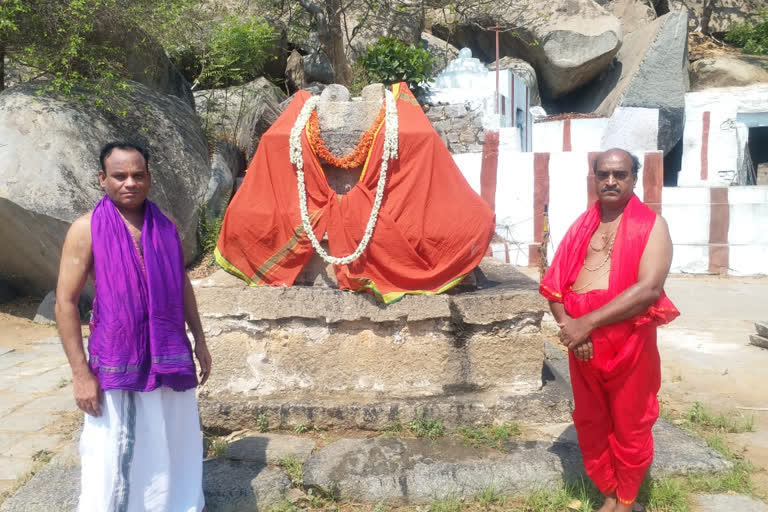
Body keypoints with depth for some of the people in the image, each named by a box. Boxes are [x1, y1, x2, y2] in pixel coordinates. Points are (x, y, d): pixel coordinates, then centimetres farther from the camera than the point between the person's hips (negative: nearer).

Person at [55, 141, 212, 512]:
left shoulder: (165, 227, 3)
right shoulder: (87, 230, -10)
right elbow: (65, 302, -11)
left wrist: (199, 340, 12)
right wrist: (80, 373, -14)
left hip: (168, 356, 4)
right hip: (115, 362, -4)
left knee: (174, 444, 17)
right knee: (111, 456, 4)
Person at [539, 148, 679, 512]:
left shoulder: (651, 225, -6)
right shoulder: (581, 226, 9)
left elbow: (649, 289, -19)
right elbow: (554, 284, 5)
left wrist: (586, 323, -21)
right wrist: (568, 326, -13)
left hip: (629, 345, -4)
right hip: (582, 345, 5)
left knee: (629, 428, 11)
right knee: (590, 425, 16)